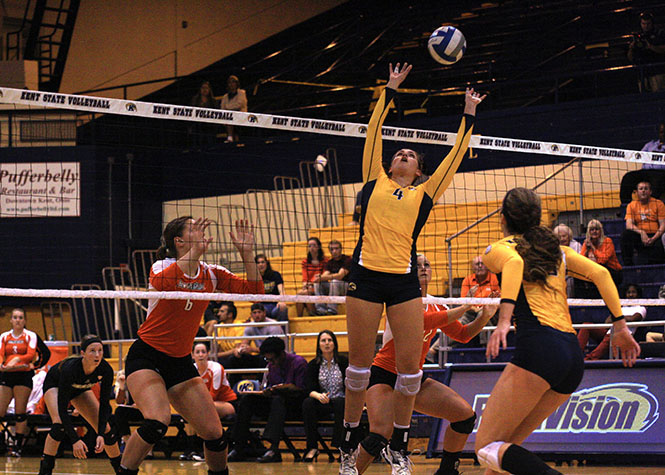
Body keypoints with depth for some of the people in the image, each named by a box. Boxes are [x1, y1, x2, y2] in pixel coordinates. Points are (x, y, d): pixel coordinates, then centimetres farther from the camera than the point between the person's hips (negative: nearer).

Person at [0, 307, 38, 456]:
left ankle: (17, 447, 1)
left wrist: (17, 359, -30)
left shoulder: (30, 336, 2)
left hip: (24, 375, -3)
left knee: (20, 412, -3)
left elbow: (31, 354, -12)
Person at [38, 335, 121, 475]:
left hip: (80, 389, 4)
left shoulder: (106, 370, -31)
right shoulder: (70, 368, -42)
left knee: (105, 428, -4)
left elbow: (104, 404, -21)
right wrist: (75, 440, -45)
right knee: (59, 425, -30)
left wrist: (101, 434, -32)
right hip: (54, 384, -4)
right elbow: (61, 407, -40)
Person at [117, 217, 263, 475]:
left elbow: (253, 290, -4)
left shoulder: (211, 274, 3)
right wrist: (195, 251, -39)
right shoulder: (163, 267, -12)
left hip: (181, 362, 5)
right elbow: (160, 283, -37)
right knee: (157, 421, -30)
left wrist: (246, 252, -14)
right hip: (146, 357, -5)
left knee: (214, 434, -2)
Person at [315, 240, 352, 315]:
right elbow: (325, 275, -4)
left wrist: (322, 277, -30)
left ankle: (332, 310, -38)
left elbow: (340, 275, -22)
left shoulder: (347, 260, -10)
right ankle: (321, 310, -27)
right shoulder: (330, 262, 10)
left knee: (334, 281, -34)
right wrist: (320, 277, -31)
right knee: (318, 284, -15)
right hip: (334, 287, 6)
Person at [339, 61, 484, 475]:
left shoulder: (424, 193, 16)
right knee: (359, 362, 2)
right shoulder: (375, 182, 15)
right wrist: (390, 91, 16)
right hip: (366, 277, -1)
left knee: (410, 364, -3)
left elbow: (455, 157, 16)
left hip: (405, 282, 1)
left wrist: (469, 117, 16)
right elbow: (374, 133, 15)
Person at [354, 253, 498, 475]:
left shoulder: (435, 305, 7)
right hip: (385, 375, -7)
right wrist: (464, 307, -28)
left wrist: (484, 315, -4)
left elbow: (463, 334, 14)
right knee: (380, 436, -29)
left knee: (466, 414, -4)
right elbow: (422, 321, -31)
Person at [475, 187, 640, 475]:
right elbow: (600, 273, 13)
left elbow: (515, 262, -14)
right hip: (574, 355, 7)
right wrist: (619, 324, 11)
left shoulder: (498, 249, 9)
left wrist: (504, 319, -25)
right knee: (506, 445, 17)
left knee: (487, 448, -4)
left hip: (538, 347, -7)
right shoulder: (556, 250, 25)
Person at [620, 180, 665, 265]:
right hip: (639, 236, 2)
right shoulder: (632, 205, 11)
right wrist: (641, 232, -21)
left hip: (655, 237, -2)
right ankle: (628, 264, -25)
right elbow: (629, 225, -2)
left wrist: (653, 239, -17)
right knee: (625, 234, -27)